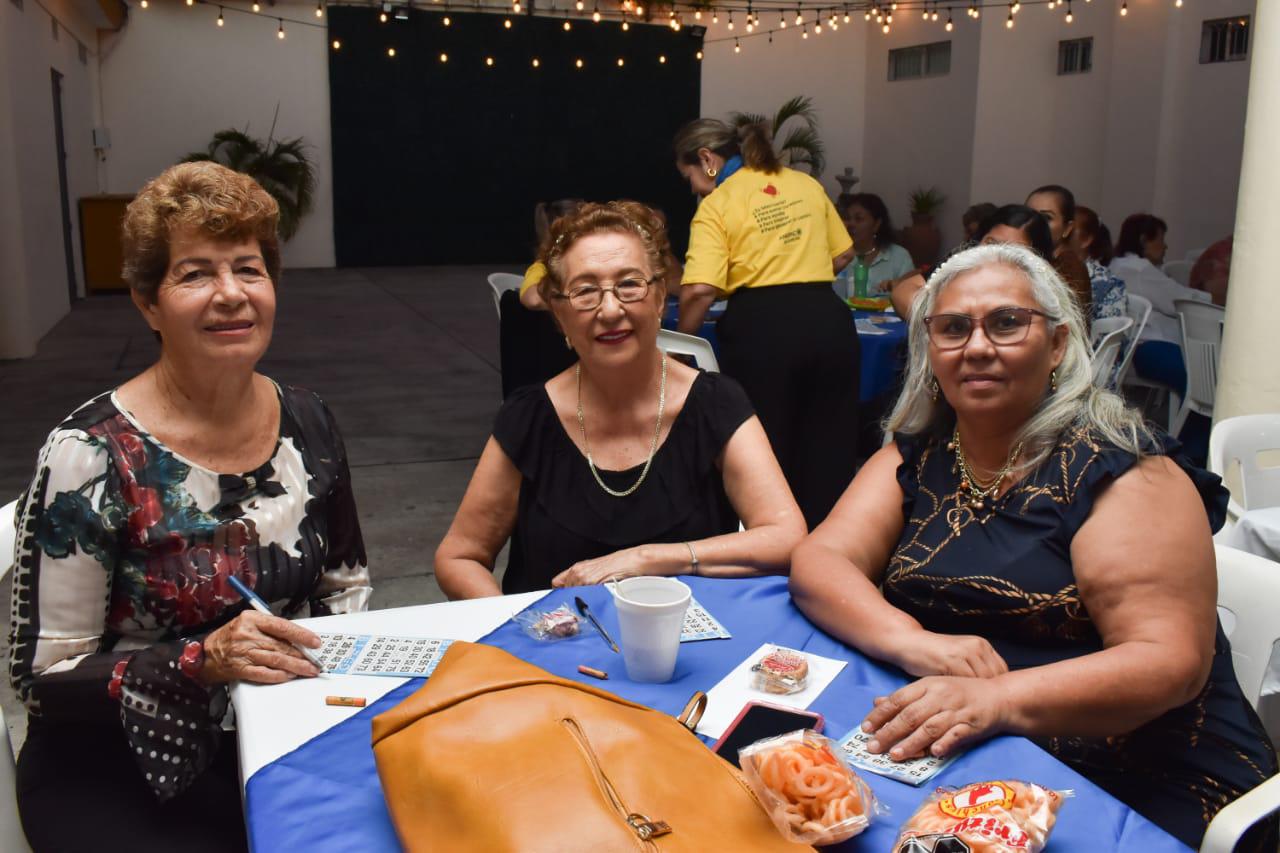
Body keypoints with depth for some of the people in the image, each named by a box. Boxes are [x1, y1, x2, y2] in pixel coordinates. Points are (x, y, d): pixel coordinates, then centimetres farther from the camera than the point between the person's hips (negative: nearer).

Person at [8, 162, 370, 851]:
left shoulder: (306, 423, 0)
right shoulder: (90, 457, -15)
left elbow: (346, 583, 13)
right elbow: (42, 676, -11)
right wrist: (205, 659, -25)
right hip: (116, 775, -4)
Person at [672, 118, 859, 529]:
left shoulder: (716, 205, -3)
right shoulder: (806, 184, 14)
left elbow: (700, 291, -15)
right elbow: (843, 253, 20)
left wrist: (680, 342, -1)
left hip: (760, 326, -5)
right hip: (829, 319, 5)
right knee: (829, 449, 12)